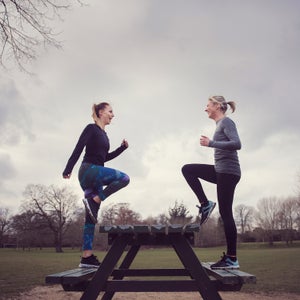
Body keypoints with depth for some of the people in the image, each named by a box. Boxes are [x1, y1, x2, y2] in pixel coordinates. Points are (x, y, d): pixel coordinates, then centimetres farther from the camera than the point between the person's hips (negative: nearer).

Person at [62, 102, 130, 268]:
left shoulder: (103, 134, 21)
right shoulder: (91, 128, -3)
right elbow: (78, 148, -13)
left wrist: (122, 147, 18)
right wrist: (68, 169, -22)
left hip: (95, 176, 8)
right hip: (88, 170, -8)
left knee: (91, 217, 3)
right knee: (123, 178, -23)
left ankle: (87, 257, 4)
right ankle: (93, 199, -15)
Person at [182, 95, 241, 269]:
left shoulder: (226, 121, -9)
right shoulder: (221, 124, 18)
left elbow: (237, 144, -22)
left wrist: (211, 143, -21)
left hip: (228, 172, -9)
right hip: (221, 170, 9)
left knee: (225, 212, -7)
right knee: (188, 169, 4)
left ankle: (232, 259, 0)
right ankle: (205, 204, 1)